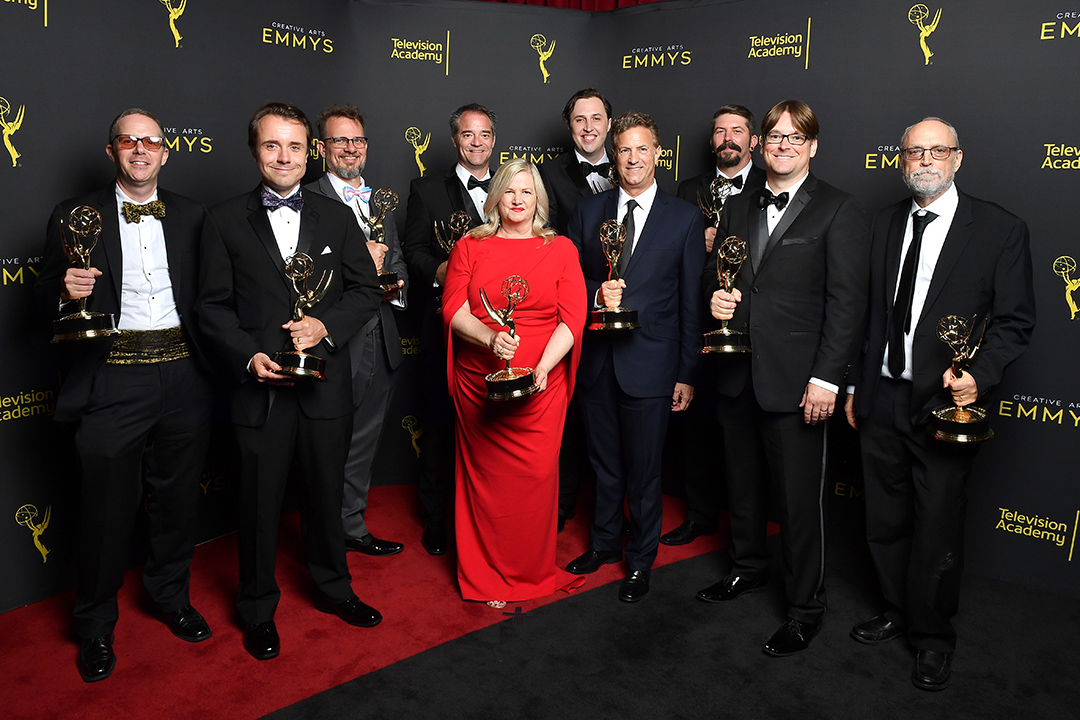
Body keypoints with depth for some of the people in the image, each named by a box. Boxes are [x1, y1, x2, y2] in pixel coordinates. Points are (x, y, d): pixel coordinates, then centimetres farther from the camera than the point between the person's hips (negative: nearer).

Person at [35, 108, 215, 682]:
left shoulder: (191, 217, 9)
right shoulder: (75, 218, 2)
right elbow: (47, 299, 4)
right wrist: (67, 292, -18)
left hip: (183, 378, 2)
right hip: (112, 383, -2)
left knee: (177, 498, 14)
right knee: (107, 506, 7)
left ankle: (171, 596, 36)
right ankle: (96, 626, 27)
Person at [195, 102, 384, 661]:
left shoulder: (337, 217, 6)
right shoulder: (225, 221, 1)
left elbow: (367, 290, 4)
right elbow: (213, 305, 0)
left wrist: (325, 325, -13)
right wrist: (248, 356, -14)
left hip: (325, 384, 2)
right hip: (260, 385, -1)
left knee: (326, 492, 16)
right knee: (260, 501, 9)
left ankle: (332, 586, 38)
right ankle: (258, 608, 30)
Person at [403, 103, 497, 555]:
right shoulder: (427, 191, 9)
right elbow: (414, 250, 2)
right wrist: (438, 271, -18)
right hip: (447, 327, -2)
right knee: (440, 424, 4)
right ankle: (436, 521, 18)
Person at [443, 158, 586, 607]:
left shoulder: (561, 249, 7)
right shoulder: (470, 247, 8)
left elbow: (572, 317, -2)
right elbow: (453, 309, -1)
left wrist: (542, 367, -17)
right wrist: (490, 338, -21)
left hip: (541, 387, 0)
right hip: (479, 382, 1)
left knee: (536, 477, 2)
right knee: (487, 477, 6)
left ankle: (534, 571, 24)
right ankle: (488, 577, 23)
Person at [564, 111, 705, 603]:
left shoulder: (684, 219, 0)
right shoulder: (588, 211, 7)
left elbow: (690, 302, -1)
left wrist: (687, 373, -4)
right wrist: (597, 293, -14)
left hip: (650, 363, -3)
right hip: (596, 359, 3)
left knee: (644, 468, 6)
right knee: (604, 462, 16)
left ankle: (640, 559, 26)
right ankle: (604, 543, 37)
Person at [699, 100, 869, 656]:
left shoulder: (838, 211, -4)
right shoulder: (737, 208, 14)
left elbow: (846, 302, -9)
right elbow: (714, 273, 21)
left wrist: (827, 378, -16)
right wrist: (714, 296, -3)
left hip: (796, 380, -5)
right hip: (737, 375, 6)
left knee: (798, 497, 2)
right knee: (742, 482, 19)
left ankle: (806, 606, 20)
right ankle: (748, 567, 41)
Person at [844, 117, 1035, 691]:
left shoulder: (1000, 230, -5)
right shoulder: (887, 223, 8)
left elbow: (1015, 320, -5)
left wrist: (978, 375, -21)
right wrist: (857, 384, 11)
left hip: (945, 404, -4)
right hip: (882, 401, 4)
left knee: (937, 531, 7)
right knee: (884, 523, 16)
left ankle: (932, 636, 28)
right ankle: (895, 611, 38)